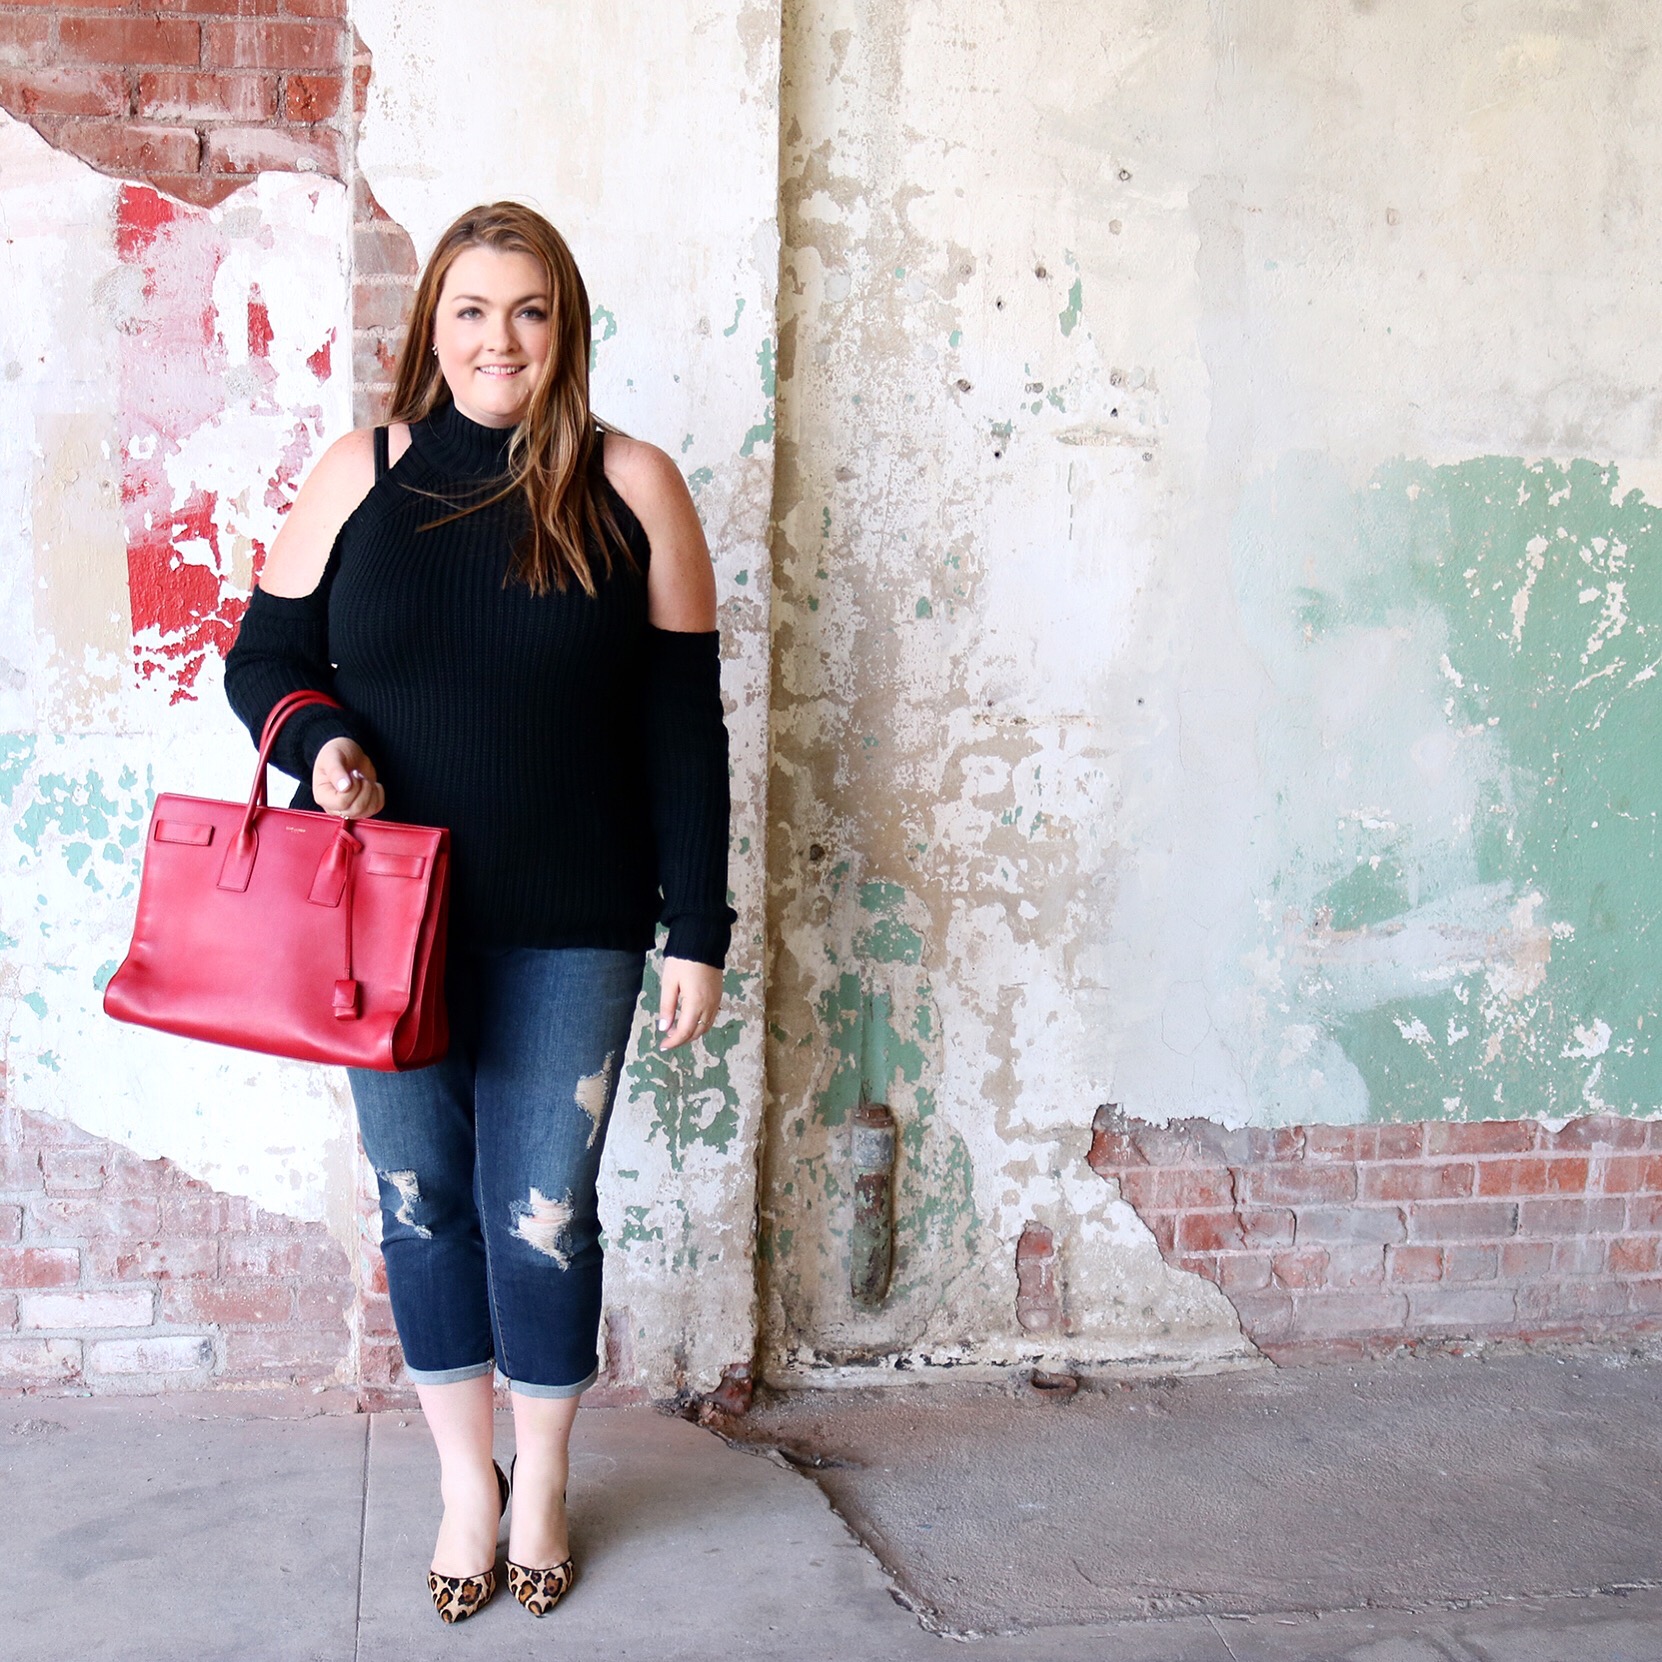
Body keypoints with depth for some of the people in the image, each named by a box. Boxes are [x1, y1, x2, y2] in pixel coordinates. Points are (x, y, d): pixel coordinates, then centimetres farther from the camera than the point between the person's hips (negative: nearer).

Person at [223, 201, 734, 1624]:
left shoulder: (633, 490, -1)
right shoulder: (359, 474, 2)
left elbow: (684, 731, -1)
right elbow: (262, 657, 9)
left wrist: (697, 932, -4)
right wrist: (315, 740, -14)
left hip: (568, 928, -1)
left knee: (543, 1214, 7)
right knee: (422, 1199, 12)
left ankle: (543, 1487, 30)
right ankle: (466, 1479, 32)